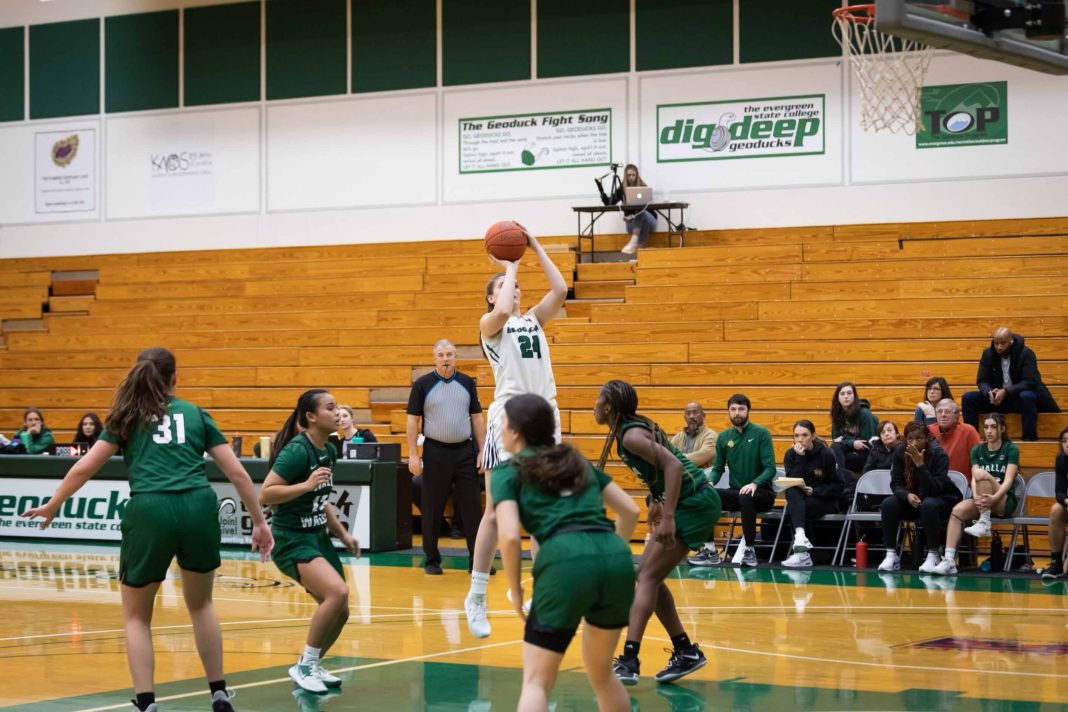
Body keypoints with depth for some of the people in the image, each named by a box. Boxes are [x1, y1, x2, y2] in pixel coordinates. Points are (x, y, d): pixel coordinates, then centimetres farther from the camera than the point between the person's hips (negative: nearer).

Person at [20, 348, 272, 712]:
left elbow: (85, 467, 13)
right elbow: (237, 472, 15)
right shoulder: (196, 414, 19)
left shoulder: (127, 417, 16)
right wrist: (259, 522, 22)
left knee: (136, 615, 17)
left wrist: (52, 505, 29)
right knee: (200, 604, 26)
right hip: (198, 509, 2)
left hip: (150, 512, -2)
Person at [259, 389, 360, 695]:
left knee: (340, 611, 8)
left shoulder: (329, 450, 8)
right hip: (292, 541, -9)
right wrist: (306, 484, -28)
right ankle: (305, 666, -12)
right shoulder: (297, 450, -18)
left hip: (319, 538, 9)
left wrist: (343, 533, 17)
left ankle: (310, 666, 29)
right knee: (337, 591, -27)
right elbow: (265, 495, -23)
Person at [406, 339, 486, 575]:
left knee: (472, 506, -1)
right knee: (432, 510, 3)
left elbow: (477, 418, 10)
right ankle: (432, 560, 13)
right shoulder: (422, 385, 0)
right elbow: (412, 421, -1)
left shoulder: (467, 383, 8)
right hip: (435, 452, -2)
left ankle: (478, 559, 4)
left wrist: (482, 450, 3)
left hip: (465, 451, 2)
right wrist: (413, 455, -8)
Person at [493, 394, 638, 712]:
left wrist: (516, 591, 10)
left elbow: (509, 536, -2)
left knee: (536, 681, 3)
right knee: (601, 674, 25)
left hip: (566, 563, -5)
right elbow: (630, 510, 26)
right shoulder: (578, 461, 29)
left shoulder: (508, 471, 13)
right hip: (618, 559, 5)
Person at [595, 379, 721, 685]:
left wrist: (668, 518, -31)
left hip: (694, 503, -10)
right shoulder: (636, 426, 11)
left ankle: (630, 661, -21)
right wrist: (657, 503, 22)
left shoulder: (630, 435, -17)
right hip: (692, 502, 10)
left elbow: (673, 465, -27)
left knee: (648, 576, -13)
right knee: (648, 576, 12)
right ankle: (686, 652, 16)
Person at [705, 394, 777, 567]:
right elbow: (718, 468, 10)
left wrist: (755, 483, -31)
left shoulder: (761, 434, -6)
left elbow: (770, 468, -12)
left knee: (746, 498, -39)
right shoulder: (724, 437, 7)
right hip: (735, 492, 4)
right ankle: (709, 549, -14)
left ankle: (750, 550, -26)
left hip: (761, 493, -4)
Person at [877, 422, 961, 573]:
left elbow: (934, 490, -28)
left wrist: (920, 465, -37)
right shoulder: (900, 452, -10)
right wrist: (907, 495, -29)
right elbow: (896, 483, -7)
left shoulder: (939, 454, -22)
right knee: (888, 504, -24)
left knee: (928, 505, -38)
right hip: (911, 499, 4)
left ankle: (933, 556, -26)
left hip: (941, 499, -4)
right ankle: (891, 555, -16)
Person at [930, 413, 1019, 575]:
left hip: (1005, 501, -4)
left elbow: (1008, 480, -12)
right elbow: (974, 478, -2)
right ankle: (949, 560, -36)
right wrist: (976, 497, -23)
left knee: (982, 474, -31)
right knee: (957, 511, -28)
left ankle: (984, 525, -26)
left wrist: (994, 497, -31)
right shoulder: (977, 450, 12)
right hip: (982, 501, 4)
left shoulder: (1011, 449, 1)